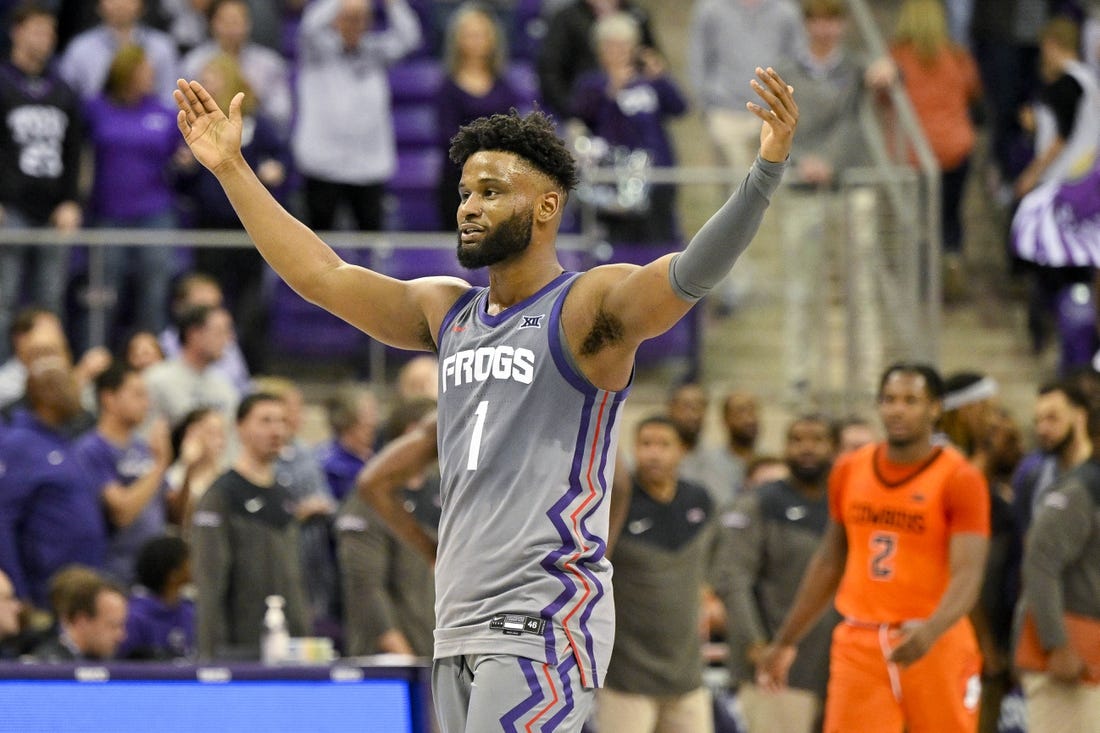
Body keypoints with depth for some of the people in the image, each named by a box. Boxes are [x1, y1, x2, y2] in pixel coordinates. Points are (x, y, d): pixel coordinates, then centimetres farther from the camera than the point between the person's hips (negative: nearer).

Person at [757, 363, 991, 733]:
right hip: (860, 646, 4)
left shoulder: (960, 480, -8)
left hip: (936, 646, -3)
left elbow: (968, 574, -18)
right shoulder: (848, 472, 7)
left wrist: (931, 630, -37)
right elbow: (829, 563, 19)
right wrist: (785, 642, 21)